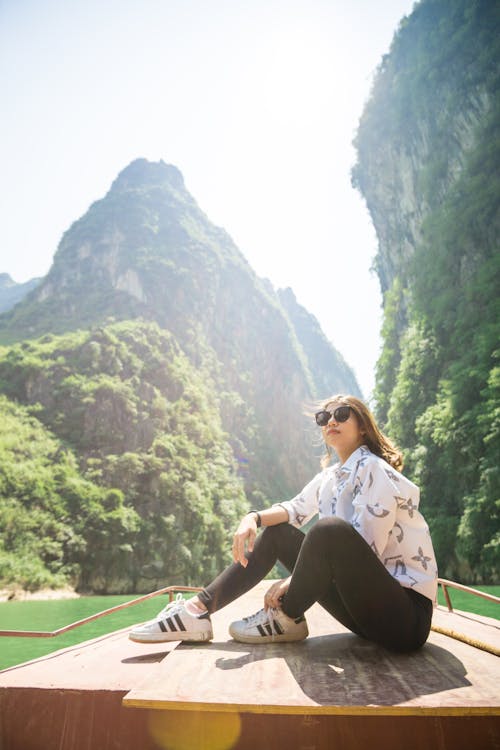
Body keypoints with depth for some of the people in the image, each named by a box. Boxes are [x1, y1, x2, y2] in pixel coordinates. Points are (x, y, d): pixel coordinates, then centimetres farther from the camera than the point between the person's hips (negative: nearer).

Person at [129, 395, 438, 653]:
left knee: (331, 529, -34)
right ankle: (197, 611, -2)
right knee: (275, 533, 3)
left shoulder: (375, 471, -15)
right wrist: (253, 518, -9)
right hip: (365, 597, 8)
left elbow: (363, 551, -20)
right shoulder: (330, 476, 9)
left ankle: (287, 618, -8)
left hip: (408, 616, -8)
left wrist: (292, 584, -16)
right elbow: (295, 509, 13)